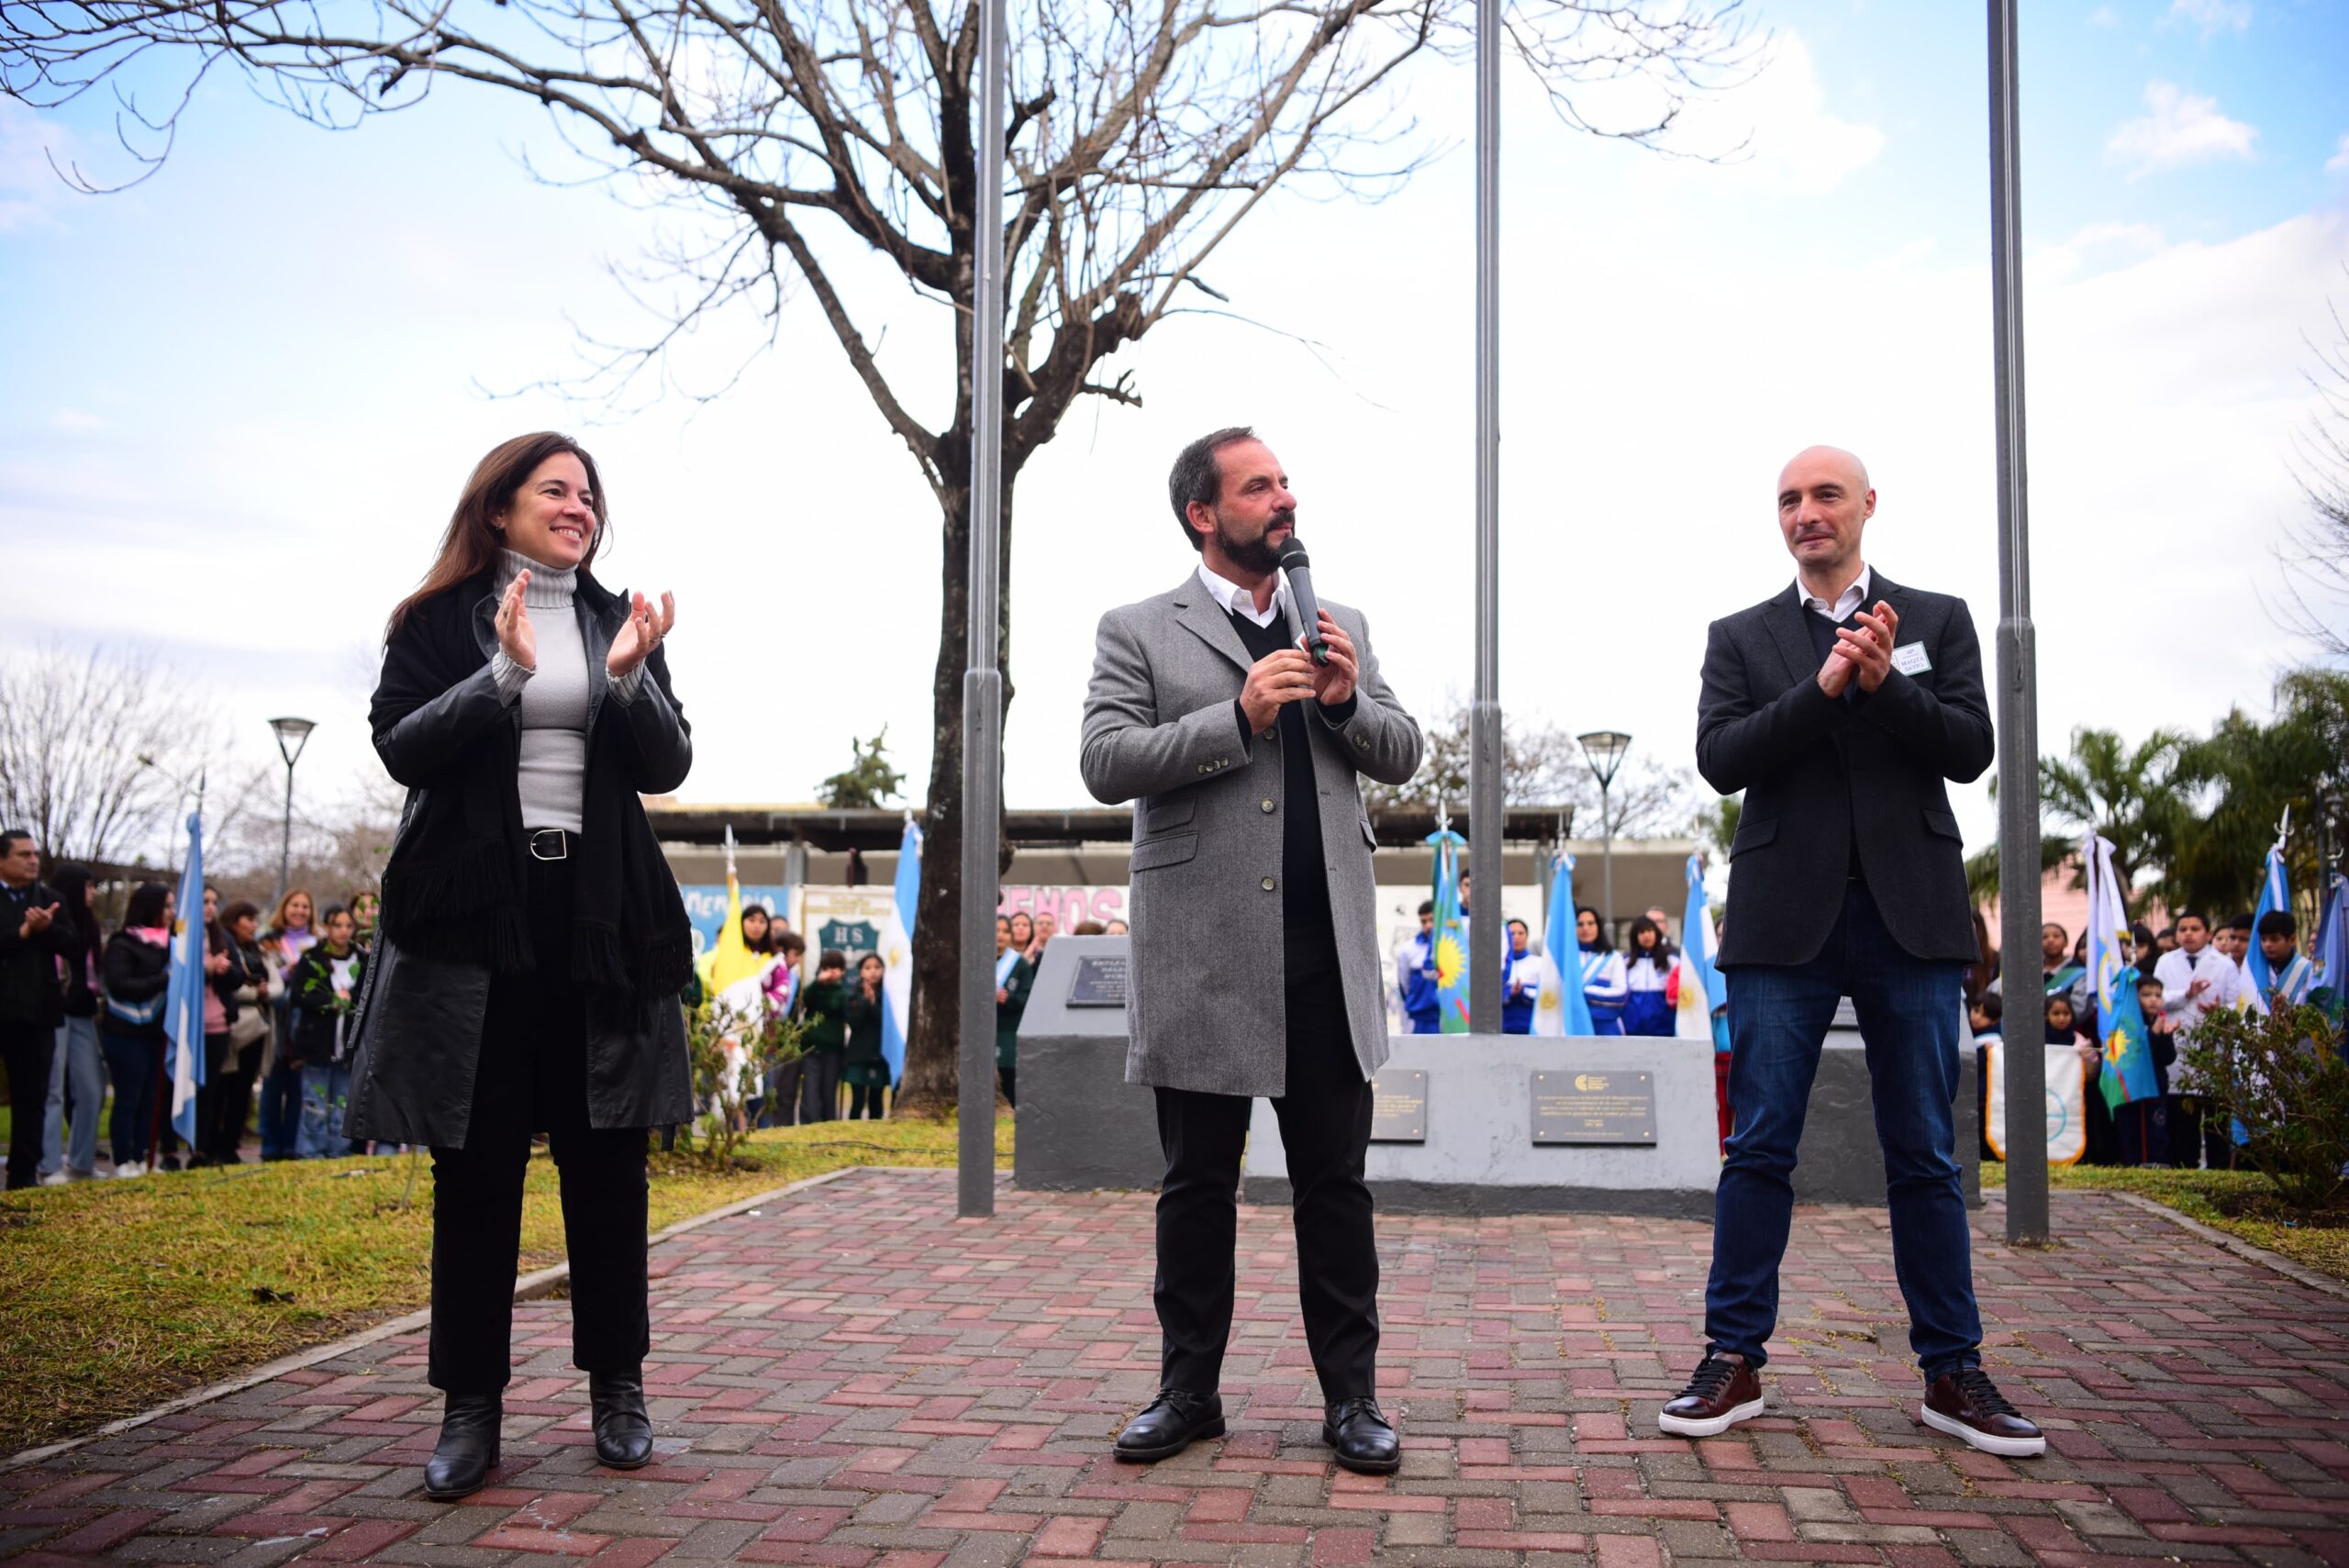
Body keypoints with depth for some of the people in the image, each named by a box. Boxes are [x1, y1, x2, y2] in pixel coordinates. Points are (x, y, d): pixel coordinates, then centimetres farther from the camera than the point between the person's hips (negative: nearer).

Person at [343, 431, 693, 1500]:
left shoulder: (620, 619, 11)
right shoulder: (441, 620, 5)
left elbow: (666, 766, 4)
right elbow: (400, 746, -7)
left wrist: (629, 678, -13)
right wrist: (503, 674, -19)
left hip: (601, 918, 2)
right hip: (473, 918, -2)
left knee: (607, 1159, 6)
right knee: (476, 1165, 2)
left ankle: (617, 1389, 17)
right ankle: (470, 1406, 11)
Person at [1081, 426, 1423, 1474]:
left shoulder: (1338, 628, 15)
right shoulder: (1139, 633, 3)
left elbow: (1401, 756, 14)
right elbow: (1106, 763, -9)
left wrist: (1350, 701, -7)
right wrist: (1239, 717, -17)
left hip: (1327, 954, 3)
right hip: (1203, 956, -2)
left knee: (1335, 1184, 7)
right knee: (1197, 1187, 9)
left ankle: (1350, 1393, 17)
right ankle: (1189, 1388, 22)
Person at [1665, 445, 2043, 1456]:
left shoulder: (1937, 621, 11)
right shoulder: (1740, 638, 10)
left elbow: (1970, 748, 0)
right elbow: (1720, 759, -4)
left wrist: (1885, 683, -14)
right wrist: (1824, 686, -13)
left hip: (1910, 917, 1)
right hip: (1785, 919, 0)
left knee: (1925, 1155, 6)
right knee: (1760, 1150, 2)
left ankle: (1952, 1372, 16)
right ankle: (1735, 1361, 10)